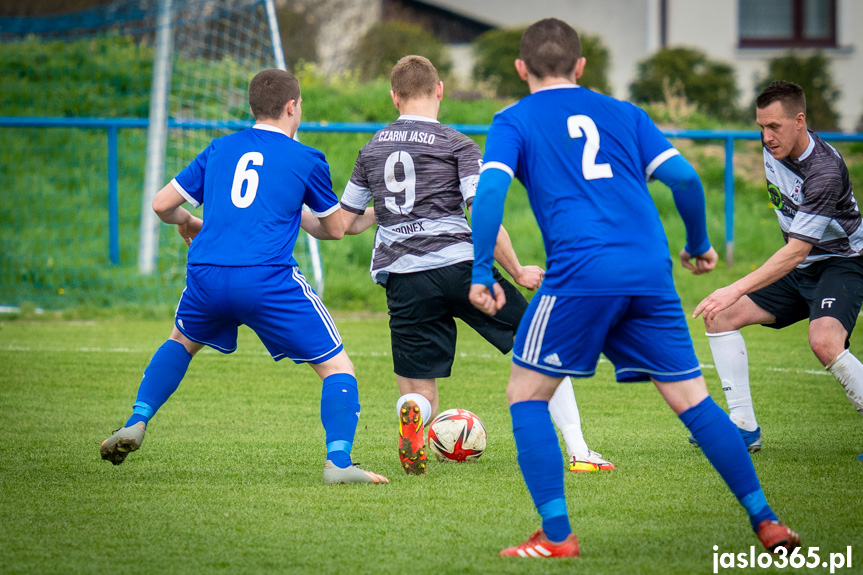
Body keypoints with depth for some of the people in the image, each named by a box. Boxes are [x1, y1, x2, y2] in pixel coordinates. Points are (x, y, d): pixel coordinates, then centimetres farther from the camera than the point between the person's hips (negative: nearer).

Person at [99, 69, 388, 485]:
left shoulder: (219, 149, 17)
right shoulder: (306, 160, 8)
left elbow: (161, 205, 17)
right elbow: (336, 227, 18)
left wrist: (187, 222, 39)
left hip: (206, 276, 4)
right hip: (269, 280, -4)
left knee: (182, 341, 35)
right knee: (337, 367, 5)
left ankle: (136, 424, 20)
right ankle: (338, 462, -14)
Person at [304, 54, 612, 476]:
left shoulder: (371, 149, 17)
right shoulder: (456, 145, 3)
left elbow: (344, 223, 23)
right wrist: (517, 273, 2)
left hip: (402, 279, 3)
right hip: (459, 263, -3)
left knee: (420, 396, 10)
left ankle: (412, 412, -29)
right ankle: (578, 452, 6)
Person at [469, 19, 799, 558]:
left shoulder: (515, 121, 11)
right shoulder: (622, 113, 19)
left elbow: (490, 189, -6)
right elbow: (683, 176, 10)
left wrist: (481, 273, -3)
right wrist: (699, 244, 24)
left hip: (580, 274, -4)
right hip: (651, 273, 4)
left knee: (526, 394, 9)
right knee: (691, 396, 10)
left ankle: (556, 535, -1)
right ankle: (765, 520, 8)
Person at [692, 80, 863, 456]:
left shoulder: (824, 171, -30)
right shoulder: (773, 145, -4)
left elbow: (796, 251, -33)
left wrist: (737, 289, -39)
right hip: (797, 268, 9)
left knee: (824, 342, -35)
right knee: (721, 316, 1)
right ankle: (744, 426, 4)